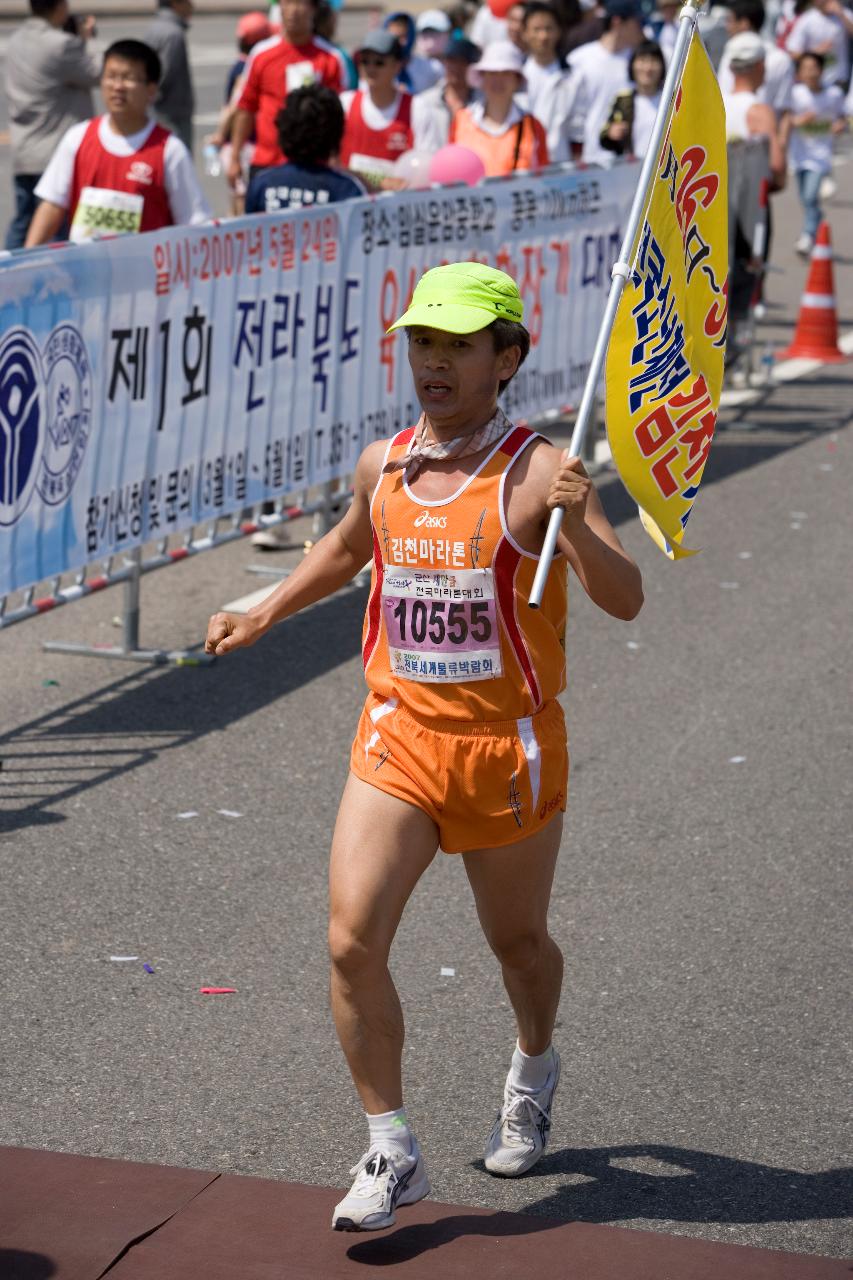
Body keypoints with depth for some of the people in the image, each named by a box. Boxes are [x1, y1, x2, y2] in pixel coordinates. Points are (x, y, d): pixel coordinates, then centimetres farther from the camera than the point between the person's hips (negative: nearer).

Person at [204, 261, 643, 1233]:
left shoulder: (538, 473, -13)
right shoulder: (383, 466, 3)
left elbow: (625, 600, -21)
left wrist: (577, 526, -37)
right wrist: (264, 615, 24)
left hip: (508, 750, -3)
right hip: (397, 740, 3)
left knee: (517, 941, 17)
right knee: (352, 941, -12)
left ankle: (533, 1070, 49)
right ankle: (392, 1153, 0)